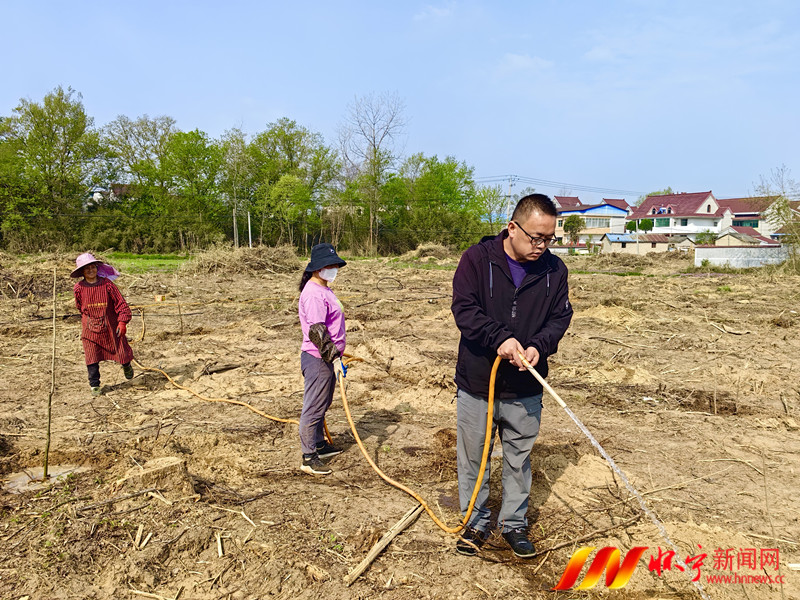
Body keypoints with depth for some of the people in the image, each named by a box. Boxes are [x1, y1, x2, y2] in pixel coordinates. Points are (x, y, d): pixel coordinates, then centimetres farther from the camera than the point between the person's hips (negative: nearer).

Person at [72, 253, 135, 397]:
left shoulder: (107, 284, -9)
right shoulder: (79, 288, -3)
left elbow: (120, 303, -8)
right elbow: (80, 307, 16)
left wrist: (122, 322, -16)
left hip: (111, 327, -1)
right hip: (90, 329, 1)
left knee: (122, 352, 4)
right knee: (92, 358, 1)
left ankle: (126, 366, 40)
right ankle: (94, 386, 15)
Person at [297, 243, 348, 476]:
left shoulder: (324, 289, 15)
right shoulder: (313, 294, -18)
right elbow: (317, 331, -24)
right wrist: (334, 357, -24)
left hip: (327, 358, 10)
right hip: (317, 359, -10)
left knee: (322, 405, 20)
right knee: (313, 407, -4)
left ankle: (319, 444, 34)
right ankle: (309, 458, 2)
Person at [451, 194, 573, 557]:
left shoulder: (554, 269, 0)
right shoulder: (477, 259, -10)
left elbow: (560, 316, 1)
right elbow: (464, 308, -16)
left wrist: (539, 346, -18)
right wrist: (501, 338, -28)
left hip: (525, 389, 2)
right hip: (476, 382, -2)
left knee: (519, 458, 15)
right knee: (472, 457, 12)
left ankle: (514, 523, 34)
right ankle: (476, 522, 31)